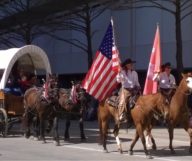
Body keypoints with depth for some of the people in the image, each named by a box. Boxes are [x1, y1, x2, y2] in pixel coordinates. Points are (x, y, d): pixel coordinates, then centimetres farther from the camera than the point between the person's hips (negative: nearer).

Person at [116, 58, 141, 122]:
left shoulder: (134, 73, 11)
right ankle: (121, 117, -21)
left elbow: (136, 82, 16)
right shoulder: (122, 72, 0)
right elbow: (118, 80, -8)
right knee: (123, 102, -20)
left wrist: (138, 87, 2)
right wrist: (119, 74, -19)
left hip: (133, 90, 4)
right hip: (125, 90, -4)